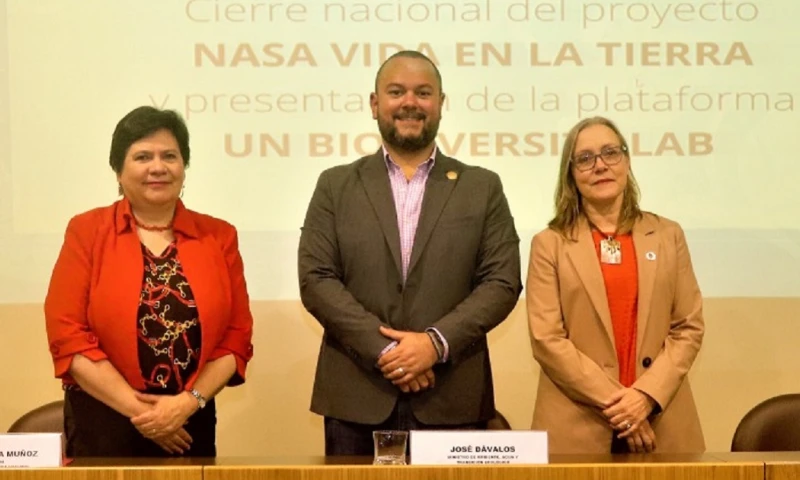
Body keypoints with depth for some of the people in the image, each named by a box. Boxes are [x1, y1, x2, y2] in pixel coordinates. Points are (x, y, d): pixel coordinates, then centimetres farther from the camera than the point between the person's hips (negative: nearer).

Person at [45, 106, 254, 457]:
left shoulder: (218, 237, 5)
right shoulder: (86, 232, 0)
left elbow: (237, 337, 3)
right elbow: (68, 337, -6)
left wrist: (189, 401, -10)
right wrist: (138, 409, -12)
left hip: (190, 426, 2)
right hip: (103, 427, -2)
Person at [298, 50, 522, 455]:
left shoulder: (482, 188, 9)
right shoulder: (336, 186, 8)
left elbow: (502, 282, 1)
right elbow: (316, 279, -1)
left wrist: (436, 341, -13)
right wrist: (383, 348, -12)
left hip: (452, 400, 0)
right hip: (356, 398, 0)